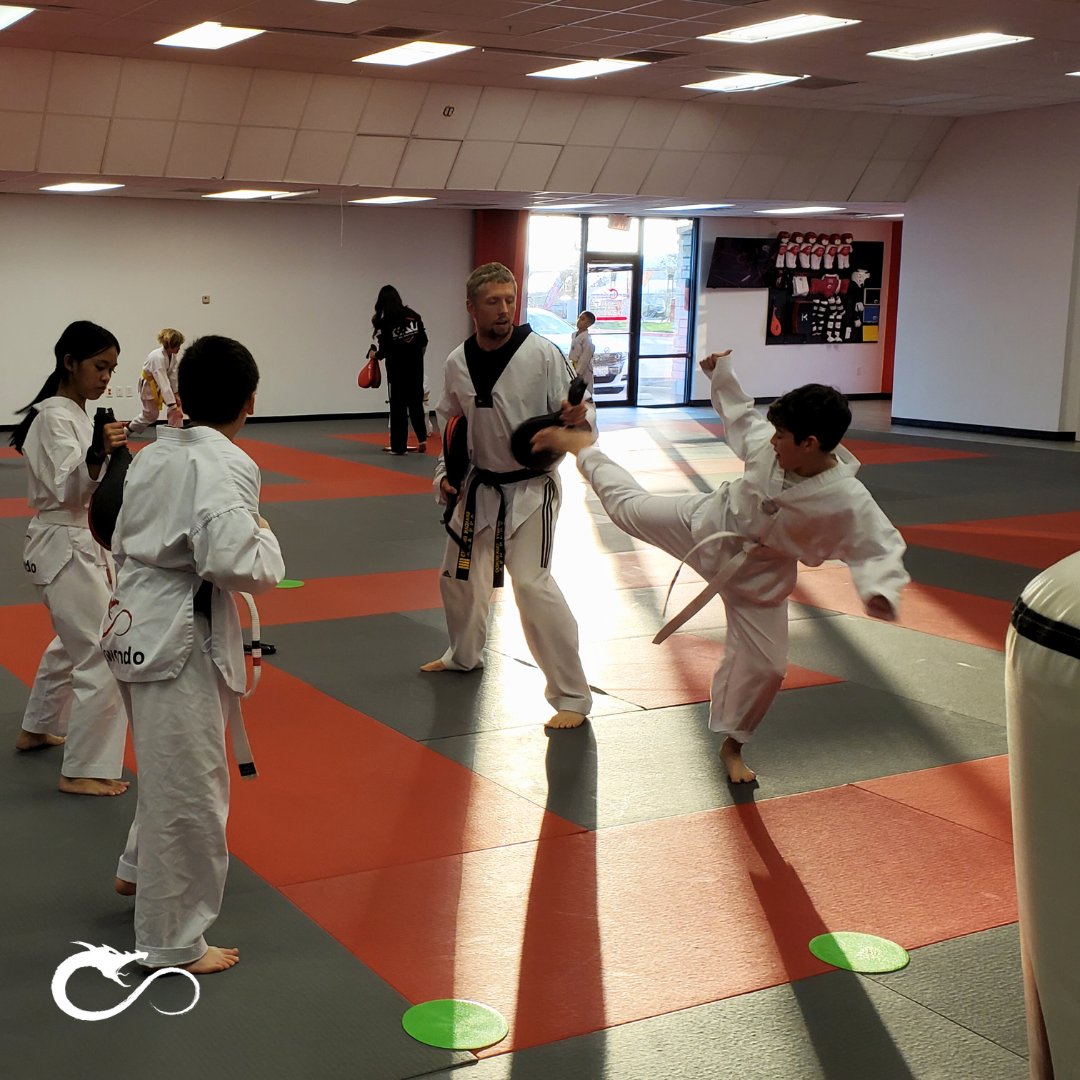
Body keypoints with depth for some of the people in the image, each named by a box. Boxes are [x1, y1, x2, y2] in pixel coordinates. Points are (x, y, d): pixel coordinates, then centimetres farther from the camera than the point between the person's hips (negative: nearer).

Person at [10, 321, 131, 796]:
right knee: (103, 656, -9)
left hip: (79, 546, 10)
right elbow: (68, 489, -28)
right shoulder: (55, 417, -18)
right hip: (66, 550, -10)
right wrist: (97, 455, -44)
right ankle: (83, 770, -1)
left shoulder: (75, 413, 10)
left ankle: (36, 730, 44)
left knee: (74, 643, 26)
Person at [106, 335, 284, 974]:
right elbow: (236, 562, -29)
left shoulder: (154, 456, 9)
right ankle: (173, 942, 13)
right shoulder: (226, 466, -18)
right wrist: (266, 538, -11)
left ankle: (141, 868, 50)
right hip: (181, 637, -10)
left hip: (137, 626, 10)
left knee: (172, 768, 30)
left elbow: (124, 541, 18)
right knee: (187, 790, 2)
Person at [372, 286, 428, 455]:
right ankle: (422, 438, 8)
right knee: (416, 401, 17)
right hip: (415, 365, 4)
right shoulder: (413, 315, 0)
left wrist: (376, 355, 8)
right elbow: (424, 341, 2)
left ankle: (398, 445, 6)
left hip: (397, 366, -4)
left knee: (398, 405, 4)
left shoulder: (385, 322, -13)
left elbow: (384, 350, -12)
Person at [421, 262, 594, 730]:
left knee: (532, 583, -18)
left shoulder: (541, 353, -16)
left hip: (530, 488, -6)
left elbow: (572, 415, -12)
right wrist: (445, 473, 5)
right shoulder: (457, 363, -2)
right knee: (460, 574, 21)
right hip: (479, 488, 6)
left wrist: (576, 417, -34)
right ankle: (464, 654, 49)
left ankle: (572, 696, -8)